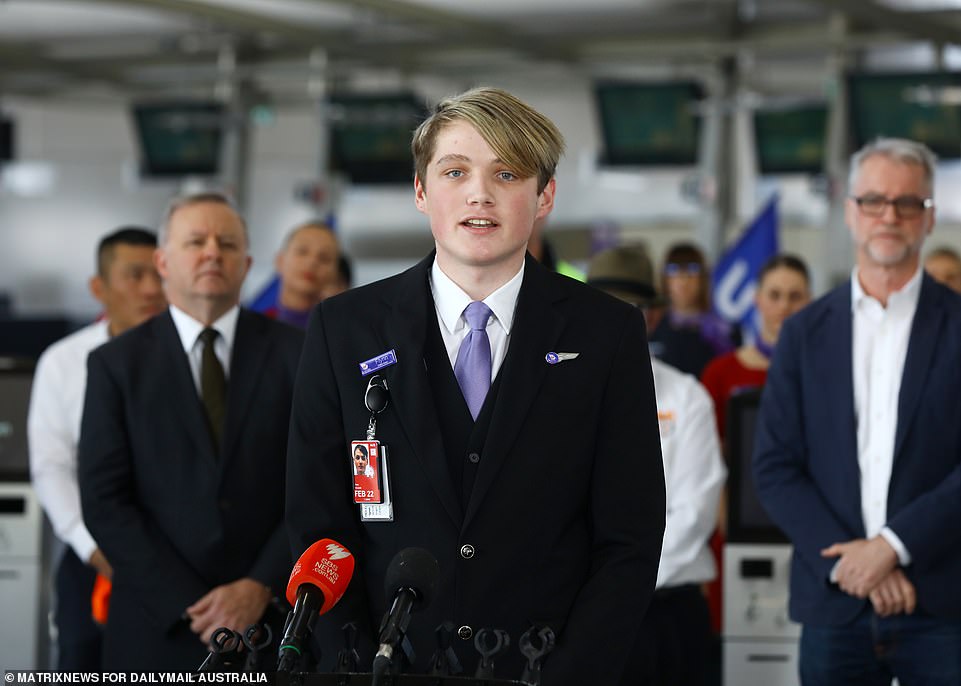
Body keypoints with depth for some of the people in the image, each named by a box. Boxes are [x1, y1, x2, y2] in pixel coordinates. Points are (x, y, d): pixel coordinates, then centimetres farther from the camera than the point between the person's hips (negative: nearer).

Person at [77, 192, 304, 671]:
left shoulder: (294, 353, 3)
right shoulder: (117, 363, 3)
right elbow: (104, 501, -4)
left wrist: (262, 587, -12)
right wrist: (190, 607, -11)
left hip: (273, 613, 1)